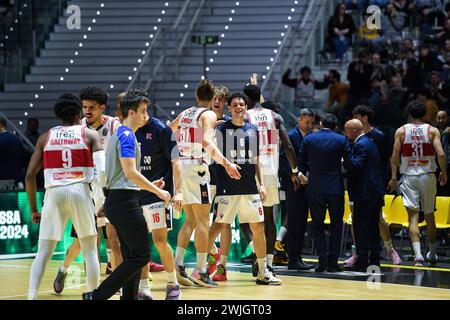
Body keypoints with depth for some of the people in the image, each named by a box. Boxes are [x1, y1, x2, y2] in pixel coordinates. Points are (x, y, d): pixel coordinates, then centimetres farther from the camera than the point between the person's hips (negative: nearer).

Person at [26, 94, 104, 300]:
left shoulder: (45, 137, 13)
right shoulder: (90, 135, 8)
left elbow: (30, 176, 8)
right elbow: (103, 170, -6)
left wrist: (33, 209, 16)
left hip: (53, 192, 1)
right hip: (80, 190, -1)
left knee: (43, 253, 7)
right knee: (90, 250, 13)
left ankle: (31, 296, -6)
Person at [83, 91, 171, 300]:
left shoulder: (120, 134, 20)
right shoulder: (127, 135, -11)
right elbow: (130, 172, -20)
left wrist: (149, 185, 24)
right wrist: (158, 192, -13)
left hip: (116, 201, 10)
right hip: (125, 201, -10)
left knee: (132, 256, 11)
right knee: (141, 255, -10)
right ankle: (97, 296, -13)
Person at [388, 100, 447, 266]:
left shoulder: (401, 131, 0)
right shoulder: (432, 131, -2)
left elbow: (394, 157, -4)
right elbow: (441, 154, -11)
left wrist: (393, 177, 3)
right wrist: (443, 173, 3)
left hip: (408, 177, -1)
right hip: (428, 176, 1)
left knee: (413, 216, -5)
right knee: (429, 215, 16)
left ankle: (418, 255, -21)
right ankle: (432, 254, 29)